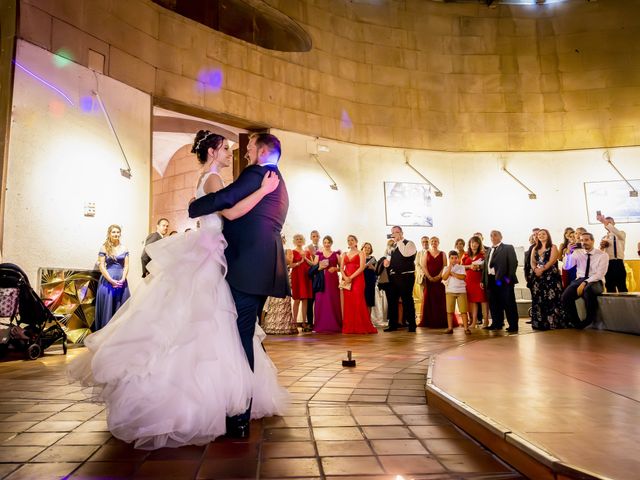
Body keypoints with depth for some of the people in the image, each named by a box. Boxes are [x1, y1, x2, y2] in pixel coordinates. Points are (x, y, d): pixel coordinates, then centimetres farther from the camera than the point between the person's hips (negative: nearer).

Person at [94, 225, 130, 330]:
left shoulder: (124, 248, 7)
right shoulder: (104, 248, -1)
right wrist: (112, 281, -13)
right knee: (107, 307, 2)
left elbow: (126, 266, 4)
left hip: (121, 281, 3)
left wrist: (122, 279, -10)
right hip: (108, 281, -2)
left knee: (120, 307, 7)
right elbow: (101, 266, -6)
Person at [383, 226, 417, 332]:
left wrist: (399, 241, -16)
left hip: (406, 276, -7)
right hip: (393, 276, 7)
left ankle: (411, 325, 7)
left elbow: (405, 254, -23)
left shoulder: (409, 243, -3)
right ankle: (393, 324, 17)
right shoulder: (393, 246, 19)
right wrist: (387, 261, 6)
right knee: (392, 300, 8)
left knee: (407, 300, -3)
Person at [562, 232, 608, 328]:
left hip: (595, 282, -3)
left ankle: (588, 322, -20)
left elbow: (599, 274, -10)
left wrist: (585, 283, -22)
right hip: (579, 280, 3)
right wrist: (569, 253, -14)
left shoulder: (602, 255, 0)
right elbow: (566, 267, -1)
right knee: (566, 295, -28)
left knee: (588, 290, -40)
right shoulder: (577, 253, 10)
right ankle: (576, 323, -8)